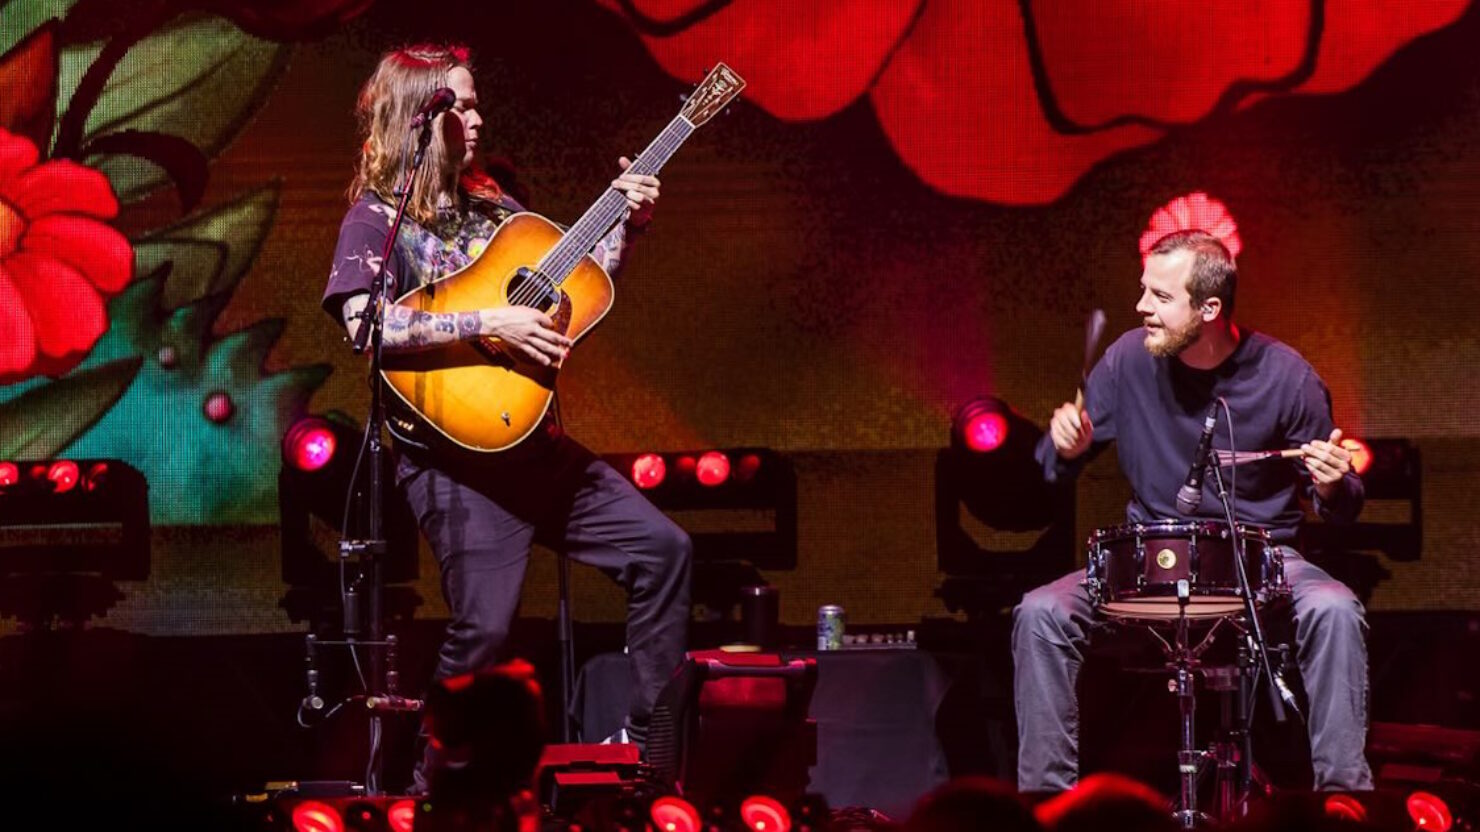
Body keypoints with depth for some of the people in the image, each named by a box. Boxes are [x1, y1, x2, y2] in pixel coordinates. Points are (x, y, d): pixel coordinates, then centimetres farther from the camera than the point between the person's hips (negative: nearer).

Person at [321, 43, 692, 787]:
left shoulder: (489, 204, 16)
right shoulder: (378, 218, -5)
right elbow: (364, 322, -22)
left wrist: (624, 225, 8)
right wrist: (487, 326, -24)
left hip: (532, 440, 8)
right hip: (457, 453, -8)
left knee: (660, 546, 3)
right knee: (485, 625, -15)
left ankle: (652, 738, 10)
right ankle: (435, 783, 1)